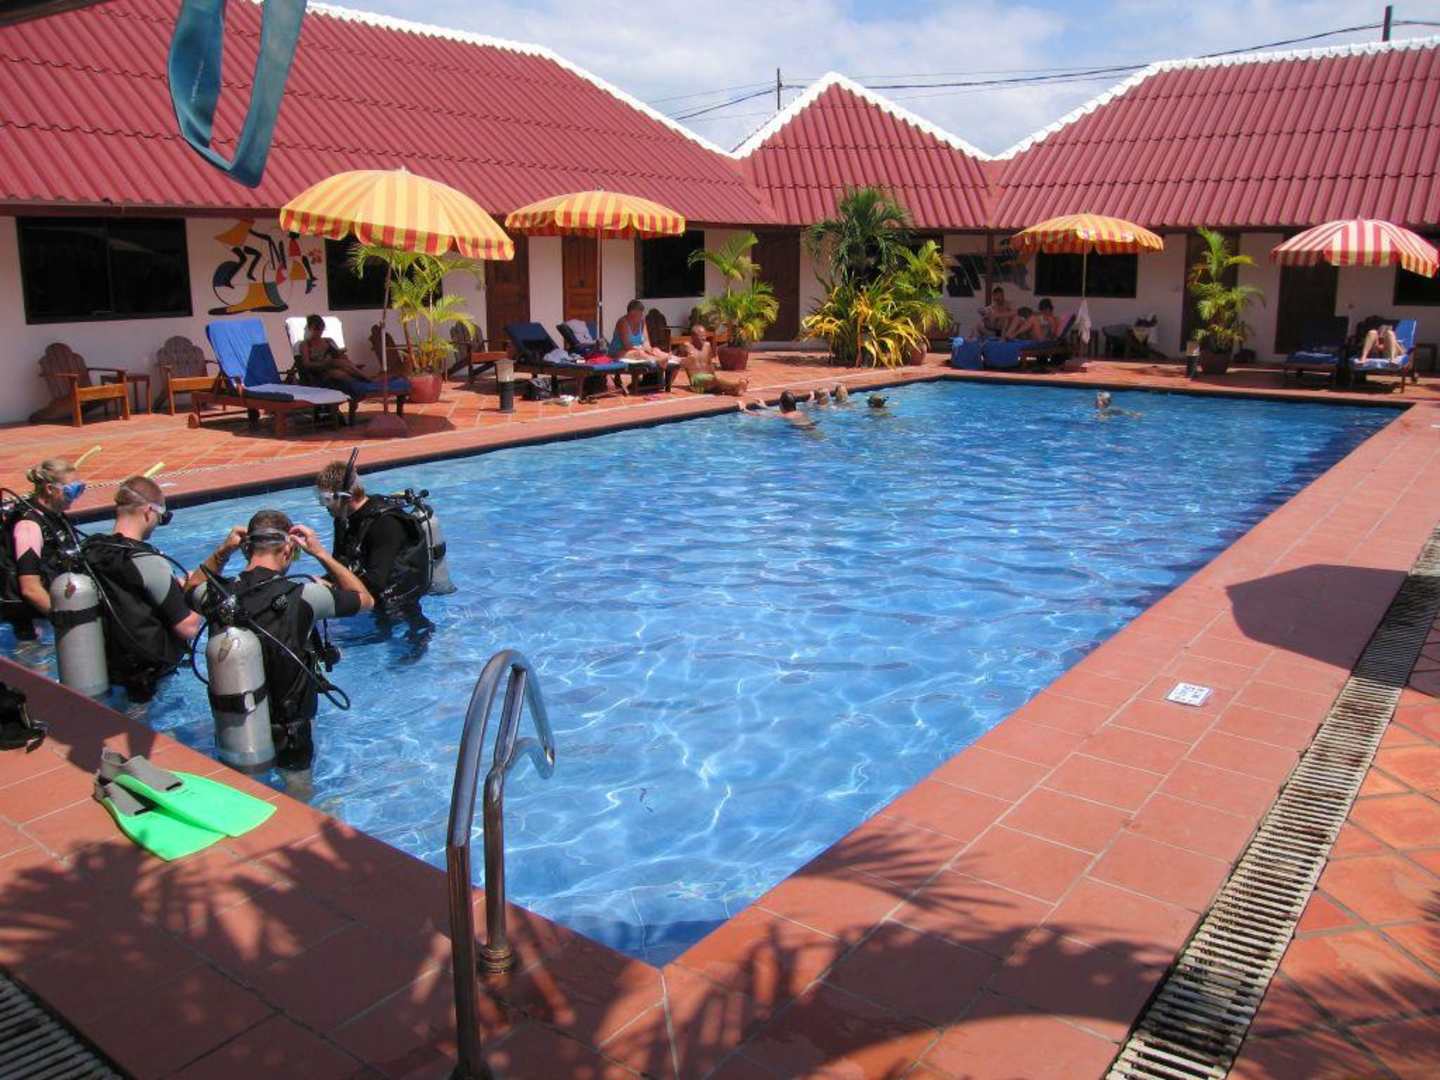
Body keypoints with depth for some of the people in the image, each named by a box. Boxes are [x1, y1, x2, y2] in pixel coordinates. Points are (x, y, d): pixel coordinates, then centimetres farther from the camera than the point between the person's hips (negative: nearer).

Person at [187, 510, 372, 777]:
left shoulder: (217, 596, -15)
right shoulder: (301, 596, -26)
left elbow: (192, 588, 12)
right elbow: (365, 600, -9)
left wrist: (221, 552, -1)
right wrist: (321, 553, -11)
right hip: (291, 733, -3)